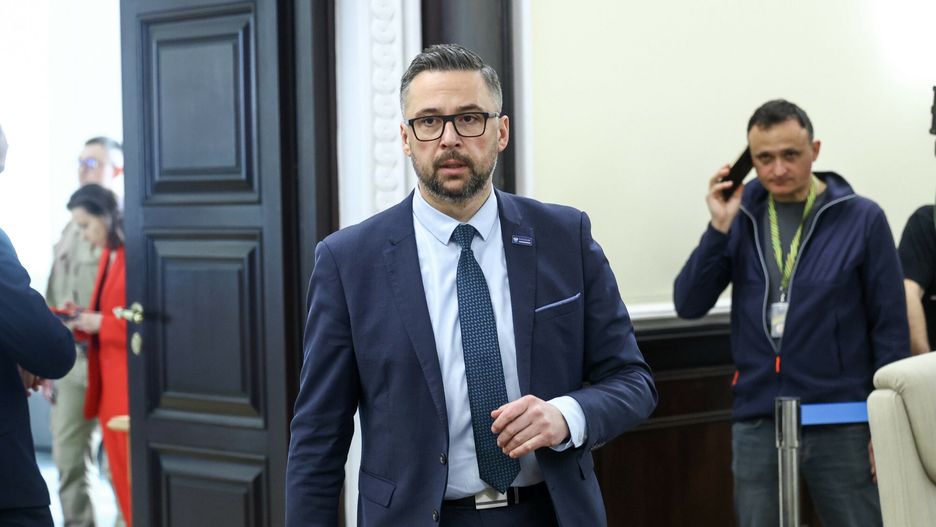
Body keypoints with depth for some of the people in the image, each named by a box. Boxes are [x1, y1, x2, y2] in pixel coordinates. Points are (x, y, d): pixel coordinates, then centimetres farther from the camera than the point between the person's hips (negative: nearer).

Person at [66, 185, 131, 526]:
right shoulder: (107, 256, 15)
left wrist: (101, 324, -16)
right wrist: (82, 319, 3)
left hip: (132, 382, -9)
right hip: (109, 381, 9)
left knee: (135, 470, -6)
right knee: (120, 473, 11)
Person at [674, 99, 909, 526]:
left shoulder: (862, 218, -3)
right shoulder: (742, 215, 5)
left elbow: (890, 327, -2)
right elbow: (689, 305, -1)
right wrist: (719, 228, -12)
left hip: (840, 422, -3)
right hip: (757, 422, 3)